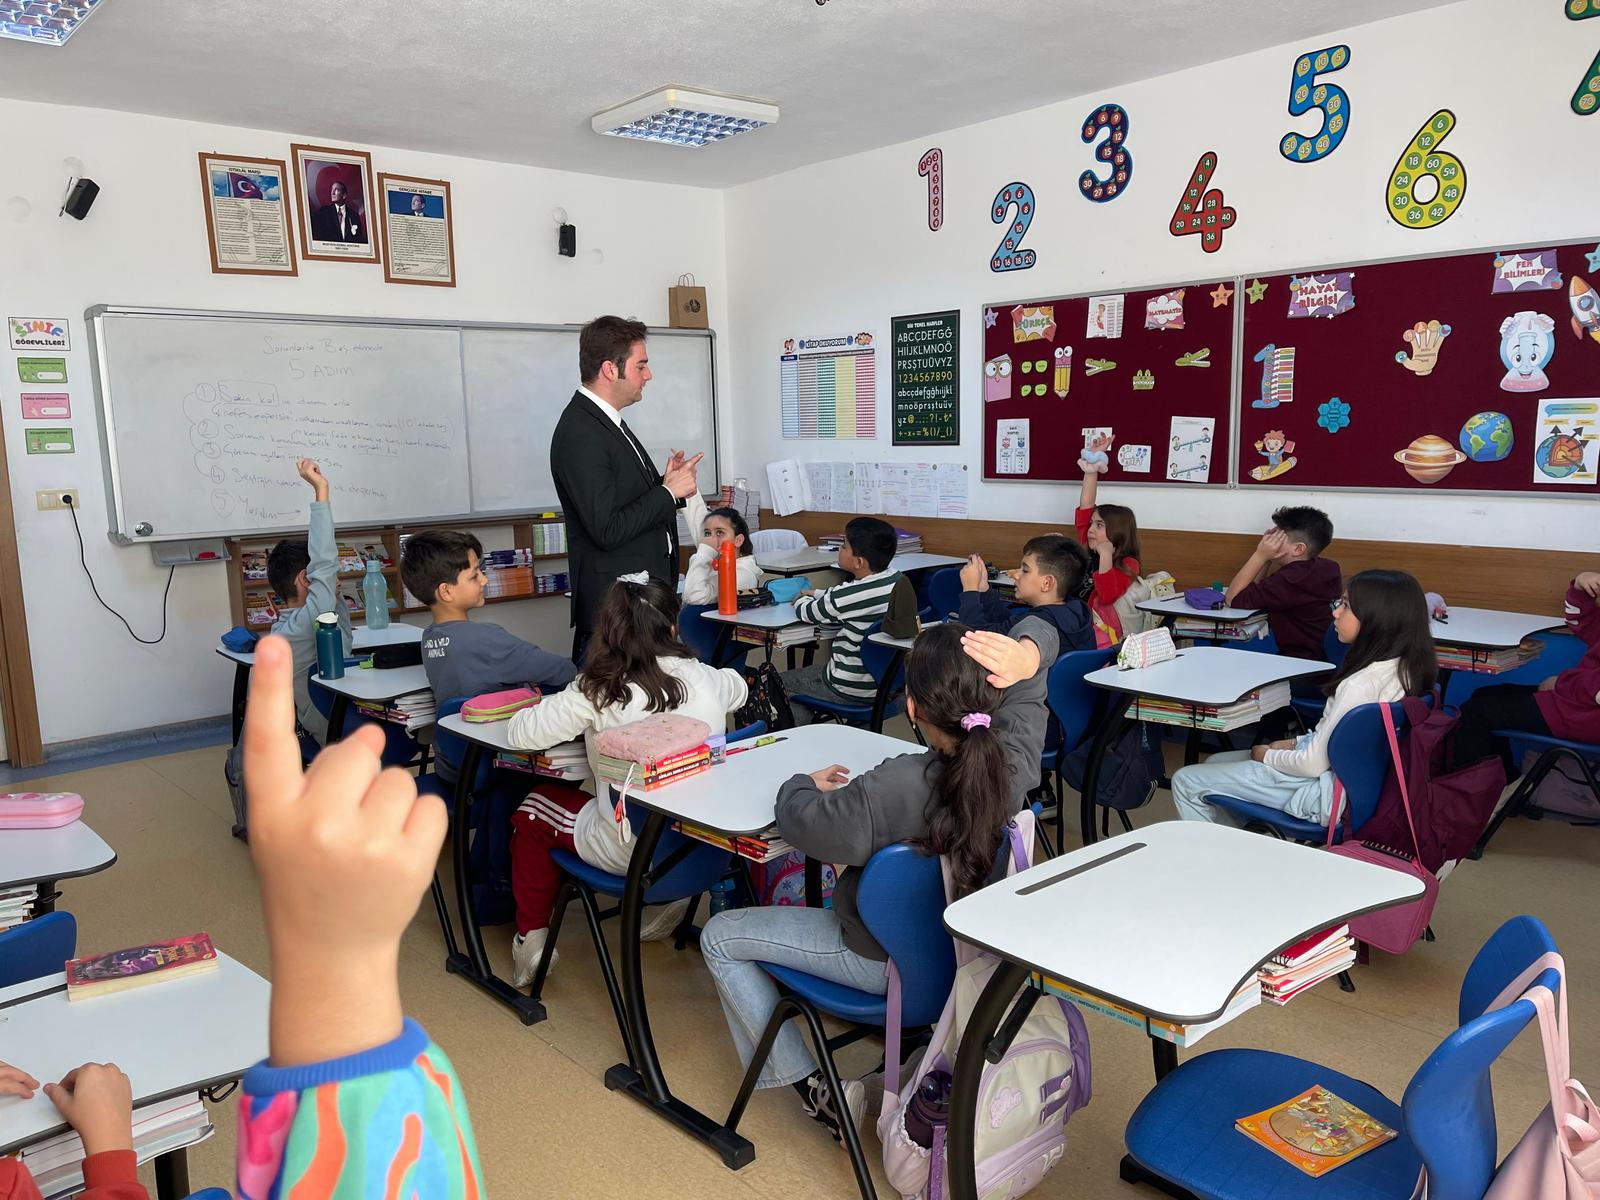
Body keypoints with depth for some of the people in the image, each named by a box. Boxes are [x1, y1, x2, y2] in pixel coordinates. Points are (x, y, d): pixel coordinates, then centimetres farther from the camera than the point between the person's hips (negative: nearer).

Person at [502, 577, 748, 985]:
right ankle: (668, 894, 34)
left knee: (534, 808, 22)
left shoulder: (595, 694, -17)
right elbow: (738, 688, 18)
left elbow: (520, 734, -12)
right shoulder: (705, 678, -6)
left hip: (628, 851, -4)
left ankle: (532, 937, 26)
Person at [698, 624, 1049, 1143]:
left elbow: (798, 821, -21)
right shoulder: (1017, 760, -22)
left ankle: (812, 1087, 9)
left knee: (719, 938, 7)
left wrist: (807, 783, 0)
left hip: (888, 961, -7)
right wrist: (1024, 658, -27)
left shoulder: (893, 789, -38)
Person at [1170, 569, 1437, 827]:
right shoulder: (1404, 669, -1)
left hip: (1328, 797, -10)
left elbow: (1314, 763, -22)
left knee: (1185, 782, -5)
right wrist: (1296, 743, 7)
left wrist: (1267, 755, -4)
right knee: (1216, 761, 21)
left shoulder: (1360, 685, -29)